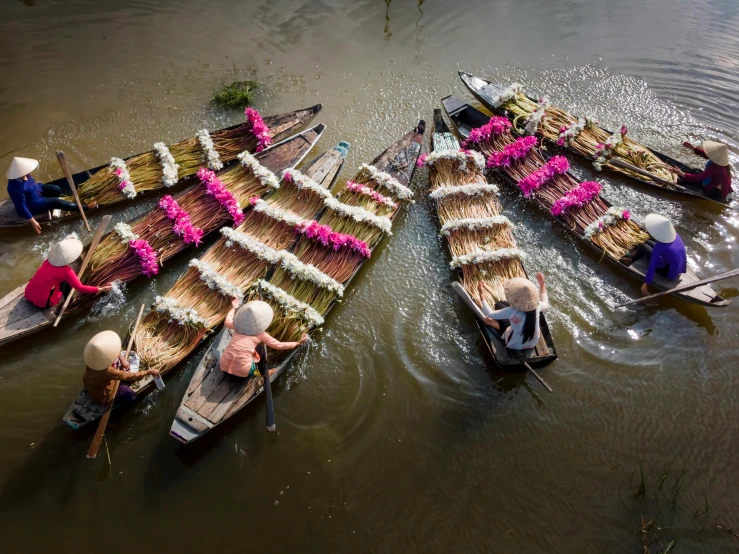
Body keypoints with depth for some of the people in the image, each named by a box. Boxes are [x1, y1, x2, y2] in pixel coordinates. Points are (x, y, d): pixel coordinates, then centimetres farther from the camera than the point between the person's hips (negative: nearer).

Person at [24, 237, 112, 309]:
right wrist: (100, 289, -12)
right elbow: (80, 288, -14)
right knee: (66, 281, 5)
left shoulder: (48, 261, 2)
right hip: (42, 303, -6)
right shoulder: (66, 271, -18)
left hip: (28, 295, 6)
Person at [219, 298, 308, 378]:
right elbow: (279, 346, 6)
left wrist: (234, 308, 51)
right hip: (242, 371, -4)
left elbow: (227, 322, 37)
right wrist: (298, 343, 14)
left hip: (224, 365, 4)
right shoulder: (261, 334, 4)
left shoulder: (238, 326, 15)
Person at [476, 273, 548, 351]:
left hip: (515, 346, -4)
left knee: (499, 305, 4)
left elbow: (489, 314, -21)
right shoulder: (537, 305, -25)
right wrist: (542, 284, 8)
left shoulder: (512, 311, -36)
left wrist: (481, 293, -15)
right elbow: (545, 304, 3)